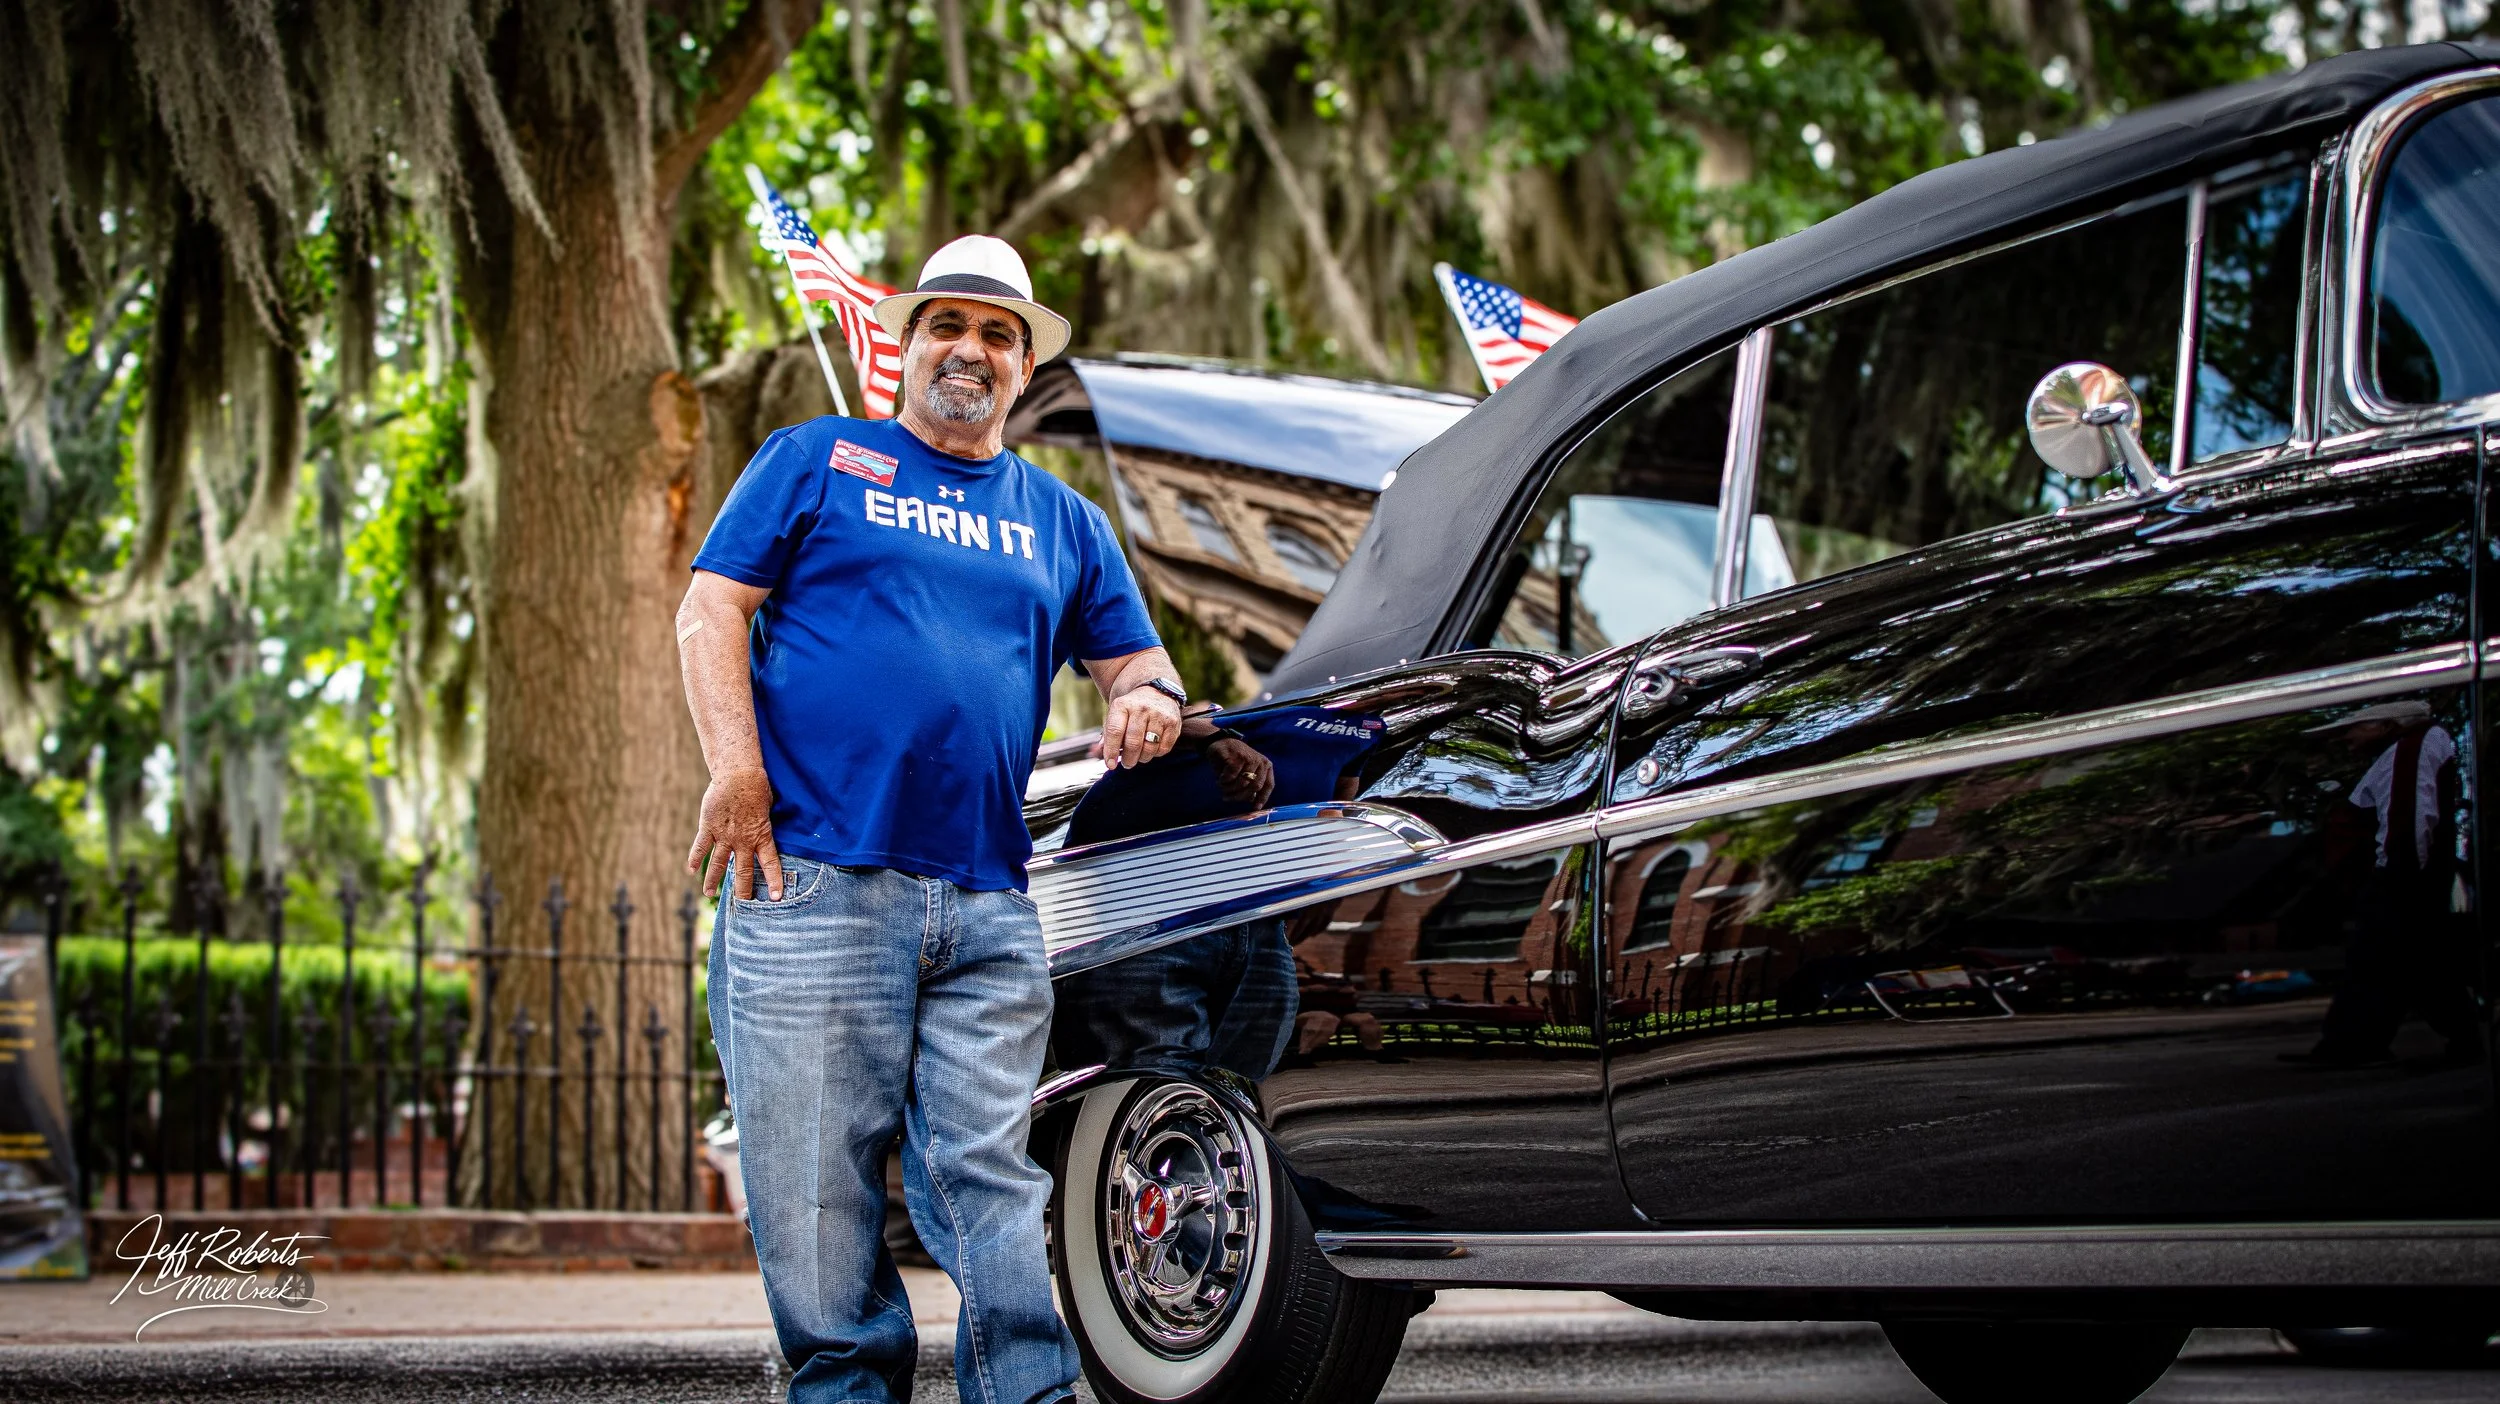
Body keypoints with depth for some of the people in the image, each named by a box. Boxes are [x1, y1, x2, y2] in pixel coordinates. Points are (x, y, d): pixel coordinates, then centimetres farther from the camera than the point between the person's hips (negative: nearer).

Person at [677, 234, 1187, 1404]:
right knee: (816, 1187, -3)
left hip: (990, 909, 3)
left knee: (988, 1181, -2)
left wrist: (1147, 698, 1)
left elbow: (1133, 660, 27)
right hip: (812, 877, -3)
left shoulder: (1062, 521, 23)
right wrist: (736, 769, -10)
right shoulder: (817, 460, 13)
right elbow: (711, 610, 5)